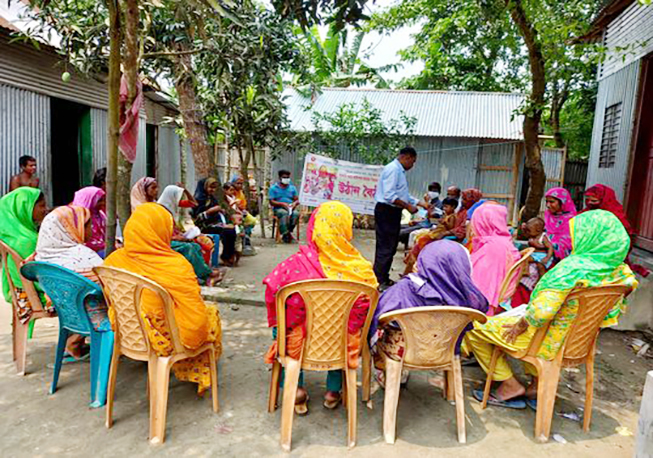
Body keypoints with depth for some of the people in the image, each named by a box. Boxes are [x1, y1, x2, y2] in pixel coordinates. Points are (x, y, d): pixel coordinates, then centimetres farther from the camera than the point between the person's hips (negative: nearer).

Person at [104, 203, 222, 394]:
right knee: (212, 314, 22)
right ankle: (199, 374, 39)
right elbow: (196, 320, -25)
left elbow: (113, 303, 5)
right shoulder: (177, 267, -28)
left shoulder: (114, 260, -12)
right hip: (166, 340, -6)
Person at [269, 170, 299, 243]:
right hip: (278, 209, -3)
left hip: (291, 209, 3)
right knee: (284, 213, -38)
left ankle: (288, 232, -30)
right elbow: (271, 202, 0)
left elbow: (297, 200, 15)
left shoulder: (292, 188, 20)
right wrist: (282, 204, -15)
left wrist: (294, 203, -10)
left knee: (296, 214, -33)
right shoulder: (274, 188, 10)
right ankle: (286, 234, -39)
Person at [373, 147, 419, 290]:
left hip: (393, 212, 11)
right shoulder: (393, 169, -15)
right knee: (386, 247, -7)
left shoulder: (400, 170, 17)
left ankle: (384, 278, 25)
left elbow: (404, 195, 22)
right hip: (386, 212, -11)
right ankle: (380, 282, 0)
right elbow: (389, 195, -24)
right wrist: (408, 206, -19)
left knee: (391, 246, 15)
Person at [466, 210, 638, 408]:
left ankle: (511, 386, 8)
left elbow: (542, 310, -33)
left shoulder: (574, 267, -29)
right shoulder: (618, 271, -5)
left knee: (474, 329, -2)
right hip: (578, 340, 8)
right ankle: (538, 384, 27)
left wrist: (521, 324, -14)